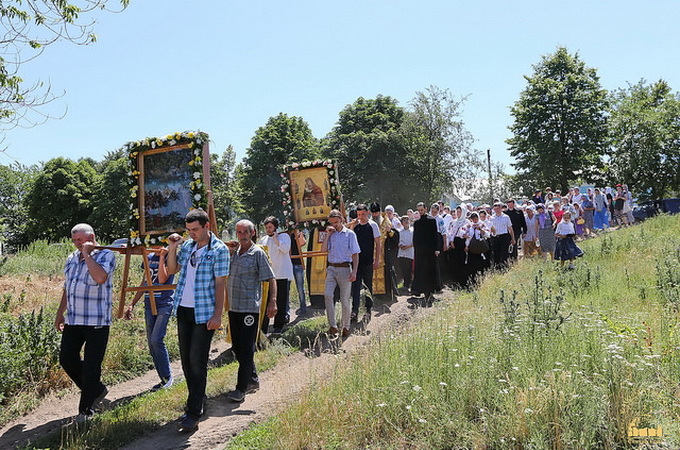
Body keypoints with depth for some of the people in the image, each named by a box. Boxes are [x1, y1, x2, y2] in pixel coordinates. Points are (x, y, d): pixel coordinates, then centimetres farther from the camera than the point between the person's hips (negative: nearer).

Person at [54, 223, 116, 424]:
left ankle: (86, 410, 13)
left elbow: (100, 277, -26)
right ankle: (97, 390, 29)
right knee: (67, 359, 8)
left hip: (97, 321, -7)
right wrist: (60, 313, 22)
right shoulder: (71, 259, 14)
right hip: (73, 320, 7)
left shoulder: (105, 255, -6)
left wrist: (87, 254, -18)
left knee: (91, 366, -1)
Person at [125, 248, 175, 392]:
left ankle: (167, 376, -3)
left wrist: (162, 257, -16)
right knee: (151, 344, 5)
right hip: (149, 305, 7)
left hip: (164, 304, -7)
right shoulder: (149, 257, 15)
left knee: (156, 340, -18)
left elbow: (162, 279, -18)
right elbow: (144, 283, 20)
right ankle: (163, 380, 14)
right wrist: (132, 304, 18)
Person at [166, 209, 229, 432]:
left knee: (197, 362, -7)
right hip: (183, 309, 7)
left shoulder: (219, 250, -9)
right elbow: (172, 270, 14)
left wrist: (217, 314, -16)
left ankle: (193, 413, -2)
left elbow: (220, 284, -11)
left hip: (204, 312, -7)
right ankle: (198, 399, 30)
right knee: (186, 361, 13)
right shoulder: (187, 246, 9)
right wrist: (172, 248, 0)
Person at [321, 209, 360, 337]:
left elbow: (355, 254, -2)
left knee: (345, 300, 3)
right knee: (327, 295, -14)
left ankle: (346, 327, 16)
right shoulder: (330, 234, 11)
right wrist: (327, 234, -4)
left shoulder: (350, 234, 1)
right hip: (331, 268, 3)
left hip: (344, 268, -3)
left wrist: (354, 272, -10)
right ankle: (332, 325, -9)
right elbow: (323, 249, 0)